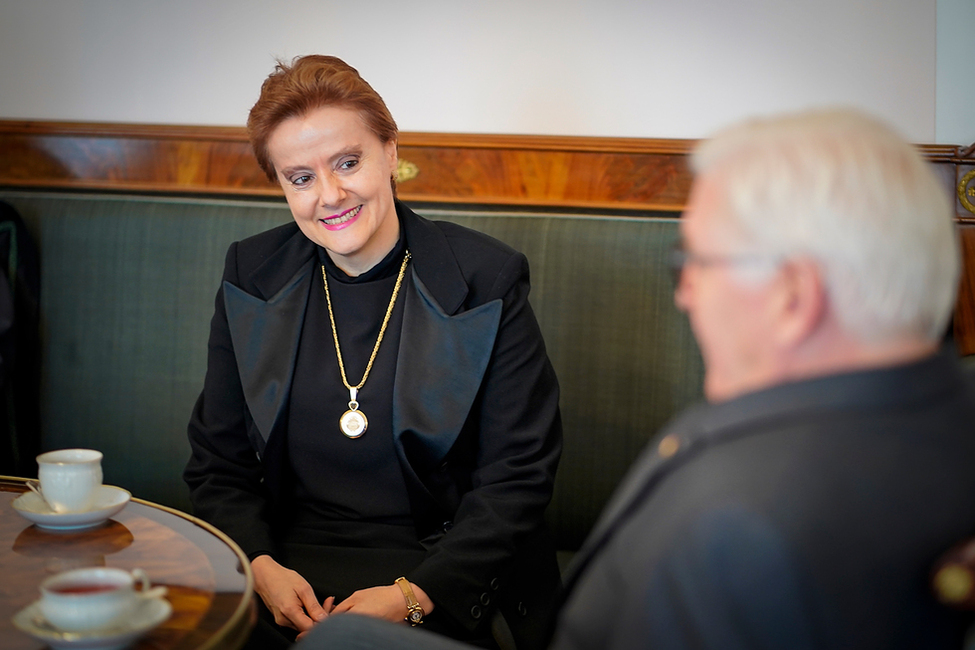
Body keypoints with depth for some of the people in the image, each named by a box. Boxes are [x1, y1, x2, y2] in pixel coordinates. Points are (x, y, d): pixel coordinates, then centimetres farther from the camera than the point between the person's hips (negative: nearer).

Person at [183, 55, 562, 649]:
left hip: (445, 577, -3)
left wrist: (413, 595, -16)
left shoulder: (487, 280, -5)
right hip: (291, 562, 3)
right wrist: (261, 567, -9)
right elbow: (219, 465, 9)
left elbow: (517, 477, -6)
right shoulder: (252, 278, 5)